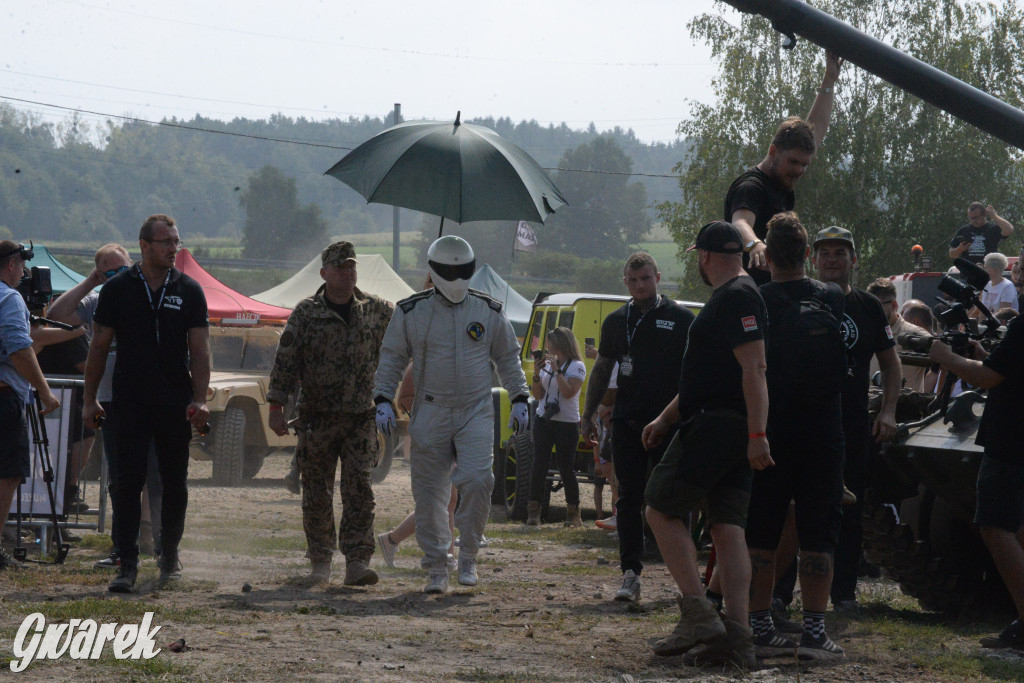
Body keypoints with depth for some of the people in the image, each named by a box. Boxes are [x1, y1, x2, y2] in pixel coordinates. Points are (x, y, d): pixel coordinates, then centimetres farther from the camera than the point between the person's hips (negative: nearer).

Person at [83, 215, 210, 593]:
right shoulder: (118, 288, 3)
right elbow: (99, 346, 7)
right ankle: (127, 562, -7)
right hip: (129, 402, -1)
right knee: (125, 481, -8)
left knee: (175, 483, 8)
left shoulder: (189, 291, 4)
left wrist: (199, 399, -11)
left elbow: (199, 349, 1)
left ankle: (170, 556, 21)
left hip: (176, 405, 1)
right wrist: (90, 399, 3)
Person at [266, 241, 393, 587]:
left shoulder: (377, 310, 6)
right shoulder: (306, 312, 0)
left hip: (361, 416, 1)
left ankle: (357, 562, -11)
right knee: (317, 494, 4)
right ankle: (320, 562, 16)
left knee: (359, 489, -8)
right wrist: (276, 406, -5)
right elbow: (285, 360, 0)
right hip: (317, 416, -1)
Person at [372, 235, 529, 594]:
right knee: (429, 493, -1)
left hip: (476, 413, 0)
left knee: (477, 480, -17)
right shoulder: (410, 312, 2)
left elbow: (508, 359, 16)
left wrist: (520, 400, 11)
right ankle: (436, 569, 11)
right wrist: (383, 400, -2)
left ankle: (468, 557, 1)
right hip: (430, 413, 0)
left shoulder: (489, 312, 6)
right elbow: (391, 359, 9)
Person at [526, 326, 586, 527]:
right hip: (544, 420, 4)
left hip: (567, 423, -4)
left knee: (566, 469, -2)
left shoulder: (577, 367, -4)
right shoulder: (547, 364, 10)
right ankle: (533, 512, 0)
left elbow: (569, 392, -18)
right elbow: (538, 395, 12)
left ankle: (573, 514, 10)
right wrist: (537, 374, -3)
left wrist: (556, 370, -18)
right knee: (539, 465, -3)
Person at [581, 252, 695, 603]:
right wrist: (588, 414, 13)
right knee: (629, 499, -1)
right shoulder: (616, 322, 12)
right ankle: (630, 574, -1)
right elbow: (601, 370, 19)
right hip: (627, 423, 3)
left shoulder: (680, 318, 2)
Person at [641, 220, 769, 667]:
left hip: (715, 426, -10)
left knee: (662, 509, -4)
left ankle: (698, 614, -11)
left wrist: (758, 434, -27)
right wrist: (666, 419, 31)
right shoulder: (733, 296, 21)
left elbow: (754, 368, -21)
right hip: (735, 430, 10)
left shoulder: (736, 298, -12)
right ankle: (737, 637, -2)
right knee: (727, 526, 4)